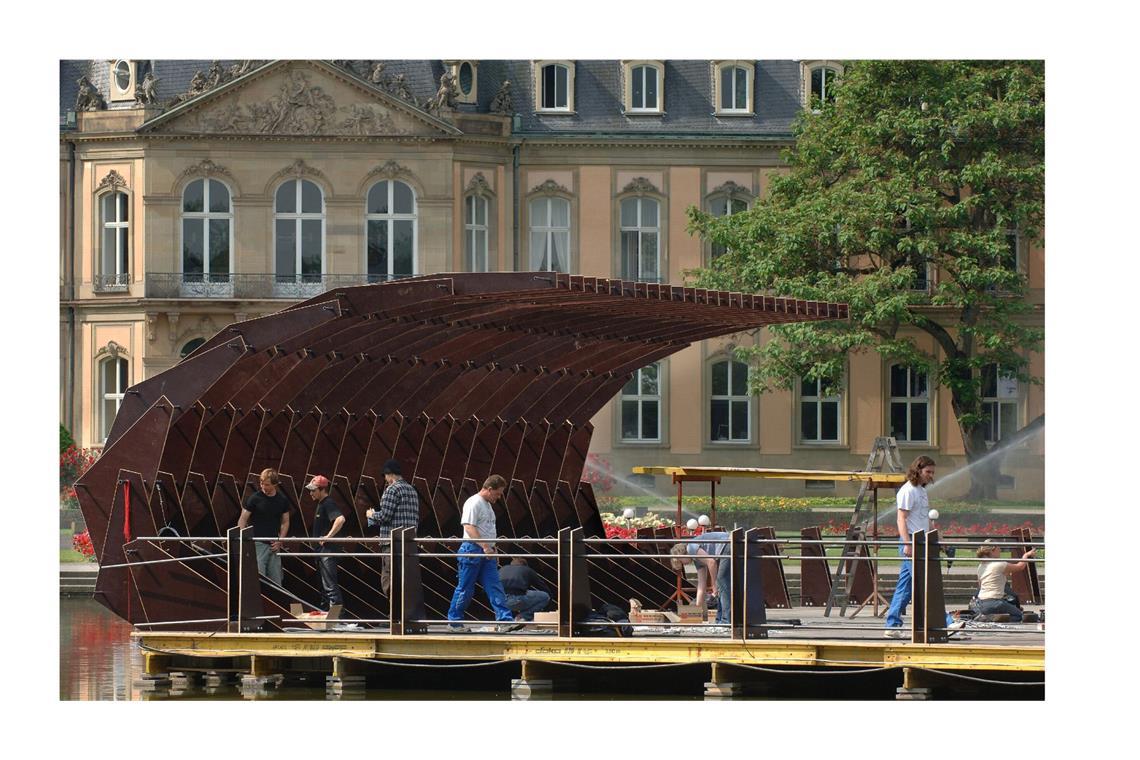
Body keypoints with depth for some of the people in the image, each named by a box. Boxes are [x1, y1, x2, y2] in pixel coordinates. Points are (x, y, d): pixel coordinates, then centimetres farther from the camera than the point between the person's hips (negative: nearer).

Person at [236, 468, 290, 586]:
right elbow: (243, 519, -3)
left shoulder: (282, 500, 5)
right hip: (257, 543, -4)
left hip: (274, 545, 4)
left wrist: (280, 540, 0)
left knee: (276, 580, 7)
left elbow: (285, 522, 14)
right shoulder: (254, 498, -5)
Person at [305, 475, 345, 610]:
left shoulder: (328, 504, -16)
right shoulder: (321, 504, 16)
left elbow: (340, 519, -32)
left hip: (328, 549, -11)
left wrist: (328, 536, -29)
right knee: (325, 585, 18)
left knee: (330, 585, -13)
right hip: (322, 549, 11)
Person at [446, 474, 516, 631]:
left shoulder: (487, 505, 19)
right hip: (472, 549, -9)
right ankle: (454, 622, 6)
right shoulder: (474, 503, -12)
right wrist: (484, 546, -28)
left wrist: (492, 550, 23)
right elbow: (469, 527, -22)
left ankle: (505, 619, -5)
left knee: (495, 588, 0)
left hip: (486, 552, 9)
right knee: (465, 589, -2)